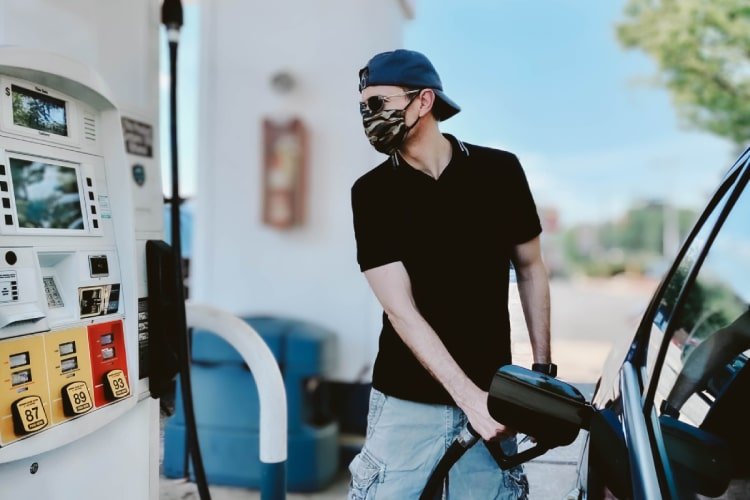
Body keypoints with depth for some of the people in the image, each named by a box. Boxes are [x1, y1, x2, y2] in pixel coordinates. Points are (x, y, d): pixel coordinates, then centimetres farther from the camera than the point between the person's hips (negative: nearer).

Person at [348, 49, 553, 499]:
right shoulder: (372, 191, -6)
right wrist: (469, 397, -17)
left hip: (491, 393, 1)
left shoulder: (500, 171, -3)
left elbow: (530, 270, 8)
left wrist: (543, 369, 5)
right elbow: (401, 310, -11)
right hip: (407, 401, -1)